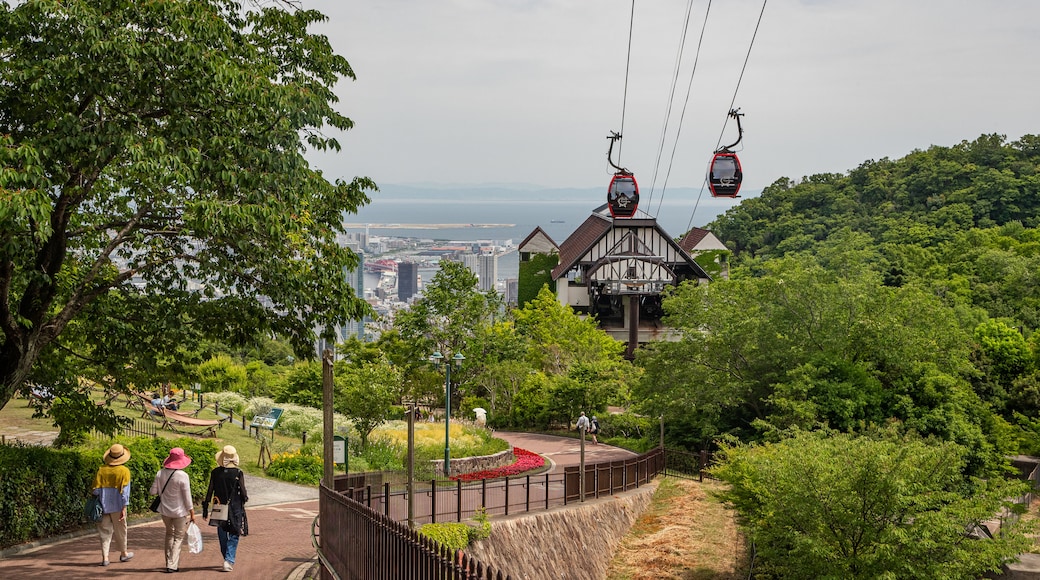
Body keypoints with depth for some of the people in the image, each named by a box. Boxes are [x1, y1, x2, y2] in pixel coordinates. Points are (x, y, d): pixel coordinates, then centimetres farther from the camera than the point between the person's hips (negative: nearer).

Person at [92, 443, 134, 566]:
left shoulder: (101, 470, -2)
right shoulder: (124, 471, -9)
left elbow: (95, 490, -3)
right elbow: (124, 491, -12)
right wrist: (124, 508, -11)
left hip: (103, 506, 2)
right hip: (117, 506, -2)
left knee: (105, 531, 8)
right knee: (120, 530, 14)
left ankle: (105, 557, 1)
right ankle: (123, 554, 30)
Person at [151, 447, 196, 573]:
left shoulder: (161, 473, -5)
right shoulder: (182, 476, -18)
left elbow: (153, 492, 0)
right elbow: (187, 497, -14)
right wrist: (192, 513, -4)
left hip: (165, 510, 4)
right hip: (179, 511, -4)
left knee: (169, 534, 23)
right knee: (178, 538, 9)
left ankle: (170, 562, 25)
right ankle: (172, 565, 2)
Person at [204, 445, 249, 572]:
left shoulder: (215, 472, -6)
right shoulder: (238, 473, -12)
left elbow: (210, 491, -2)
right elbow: (243, 492, -8)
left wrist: (205, 506, 7)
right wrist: (245, 497, 15)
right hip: (235, 508, -2)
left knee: (222, 535, 17)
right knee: (233, 535, 6)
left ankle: (228, 559, 28)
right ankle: (229, 560, -8)